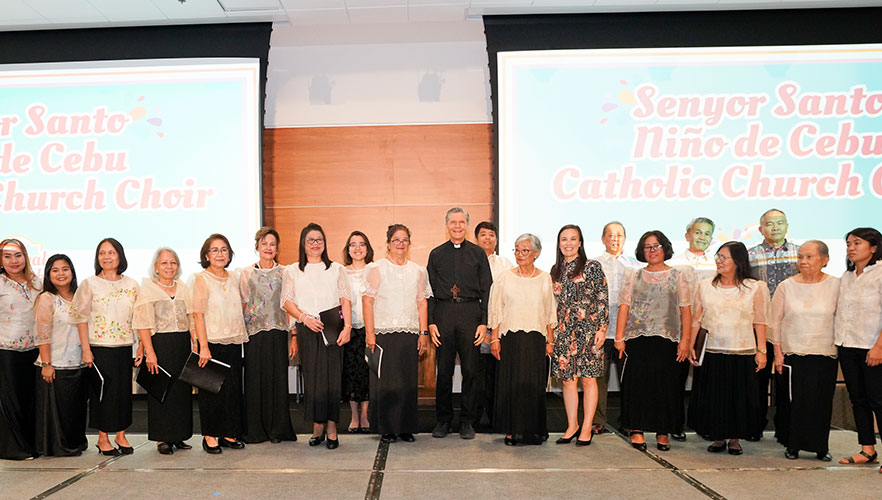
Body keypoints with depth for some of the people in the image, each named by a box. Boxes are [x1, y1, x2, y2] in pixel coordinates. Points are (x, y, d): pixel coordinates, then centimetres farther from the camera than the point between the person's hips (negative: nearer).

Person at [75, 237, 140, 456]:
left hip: (124, 346, 3)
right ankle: (103, 438, 12)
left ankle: (121, 435, 17)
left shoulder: (131, 285, 7)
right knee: (103, 391, 0)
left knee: (124, 391, 5)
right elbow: (82, 318, -3)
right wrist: (86, 349, -9)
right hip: (99, 347, -3)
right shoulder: (89, 284, -1)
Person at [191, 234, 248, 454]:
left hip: (233, 341, 5)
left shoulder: (234, 277, 11)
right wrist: (204, 346, -16)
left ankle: (228, 434, 18)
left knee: (233, 387, 7)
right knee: (211, 389, 0)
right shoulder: (201, 279, -5)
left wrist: (243, 333, 13)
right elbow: (198, 314, -10)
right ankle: (210, 436, 12)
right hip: (212, 342, -5)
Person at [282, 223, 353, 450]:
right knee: (312, 377, -1)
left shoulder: (336, 269, 11)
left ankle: (331, 427, 2)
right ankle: (317, 426, 9)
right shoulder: (293, 271, 11)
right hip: (307, 330, 1)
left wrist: (347, 327, -8)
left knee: (332, 376, -4)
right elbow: (287, 301, 6)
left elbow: (345, 299, 4)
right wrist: (305, 318, -9)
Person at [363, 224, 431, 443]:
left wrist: (423, 332, 5)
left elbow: (422, 303, 12)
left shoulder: (418, 271, 13)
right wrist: (369, 333, -10)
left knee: (408, 381, 4)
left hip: (410, 334, 3)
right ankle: (386, 428, 10)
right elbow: (368, 301, -3)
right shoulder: (376, 269, 2)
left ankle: (406, 427, 15)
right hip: (384, 333, -3)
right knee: (385, 381, -2)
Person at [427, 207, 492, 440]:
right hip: (443, 313, 1)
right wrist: (431, 322, 0)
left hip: (470, 311, -1)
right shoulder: (436, 254, 10)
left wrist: (484, 322, -3)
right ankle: (443, 419, 16)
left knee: (470, 369, 2)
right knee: (444, 369, 4)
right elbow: (430, 290, 9)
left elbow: (486, 290, 5)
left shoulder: (478, 253, 8)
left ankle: (467, 421, 13)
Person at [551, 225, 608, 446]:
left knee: (588, 377, -1)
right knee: (568, 379, 5)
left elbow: (603, 300, -3)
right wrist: (550, 331, 12)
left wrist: (602, 328, -9)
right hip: (563, 331, 4)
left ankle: (586, 428, 7)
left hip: (588, 328, -4)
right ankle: (572, 426, 16)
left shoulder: (592, 267, 0)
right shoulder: (556, 270, 13)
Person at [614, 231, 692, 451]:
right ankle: (637, 430, 7)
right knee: (637, 383, -2)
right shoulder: (633, 276, 11)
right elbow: (624, 307, 5)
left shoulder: (678, 275, 9)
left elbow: (685, 310, 4)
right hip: (638, 338, 1)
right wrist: (619, 338, -3)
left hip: (668, 339, 0)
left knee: (666, 384, 0)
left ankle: (663, 433, 12)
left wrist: (685, 340, -4)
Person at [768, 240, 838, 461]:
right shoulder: (786, 286, 0)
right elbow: (775, 322, 3)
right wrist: (777, 352, -1)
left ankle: (821, 447, 18)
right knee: (793, 400, 2)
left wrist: (840, 347, 3)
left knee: (822, 401, 4)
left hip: (825, 354, 0)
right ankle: (792, 445, 16)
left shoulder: (835, 285, 1)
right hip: (792, 353, 0)